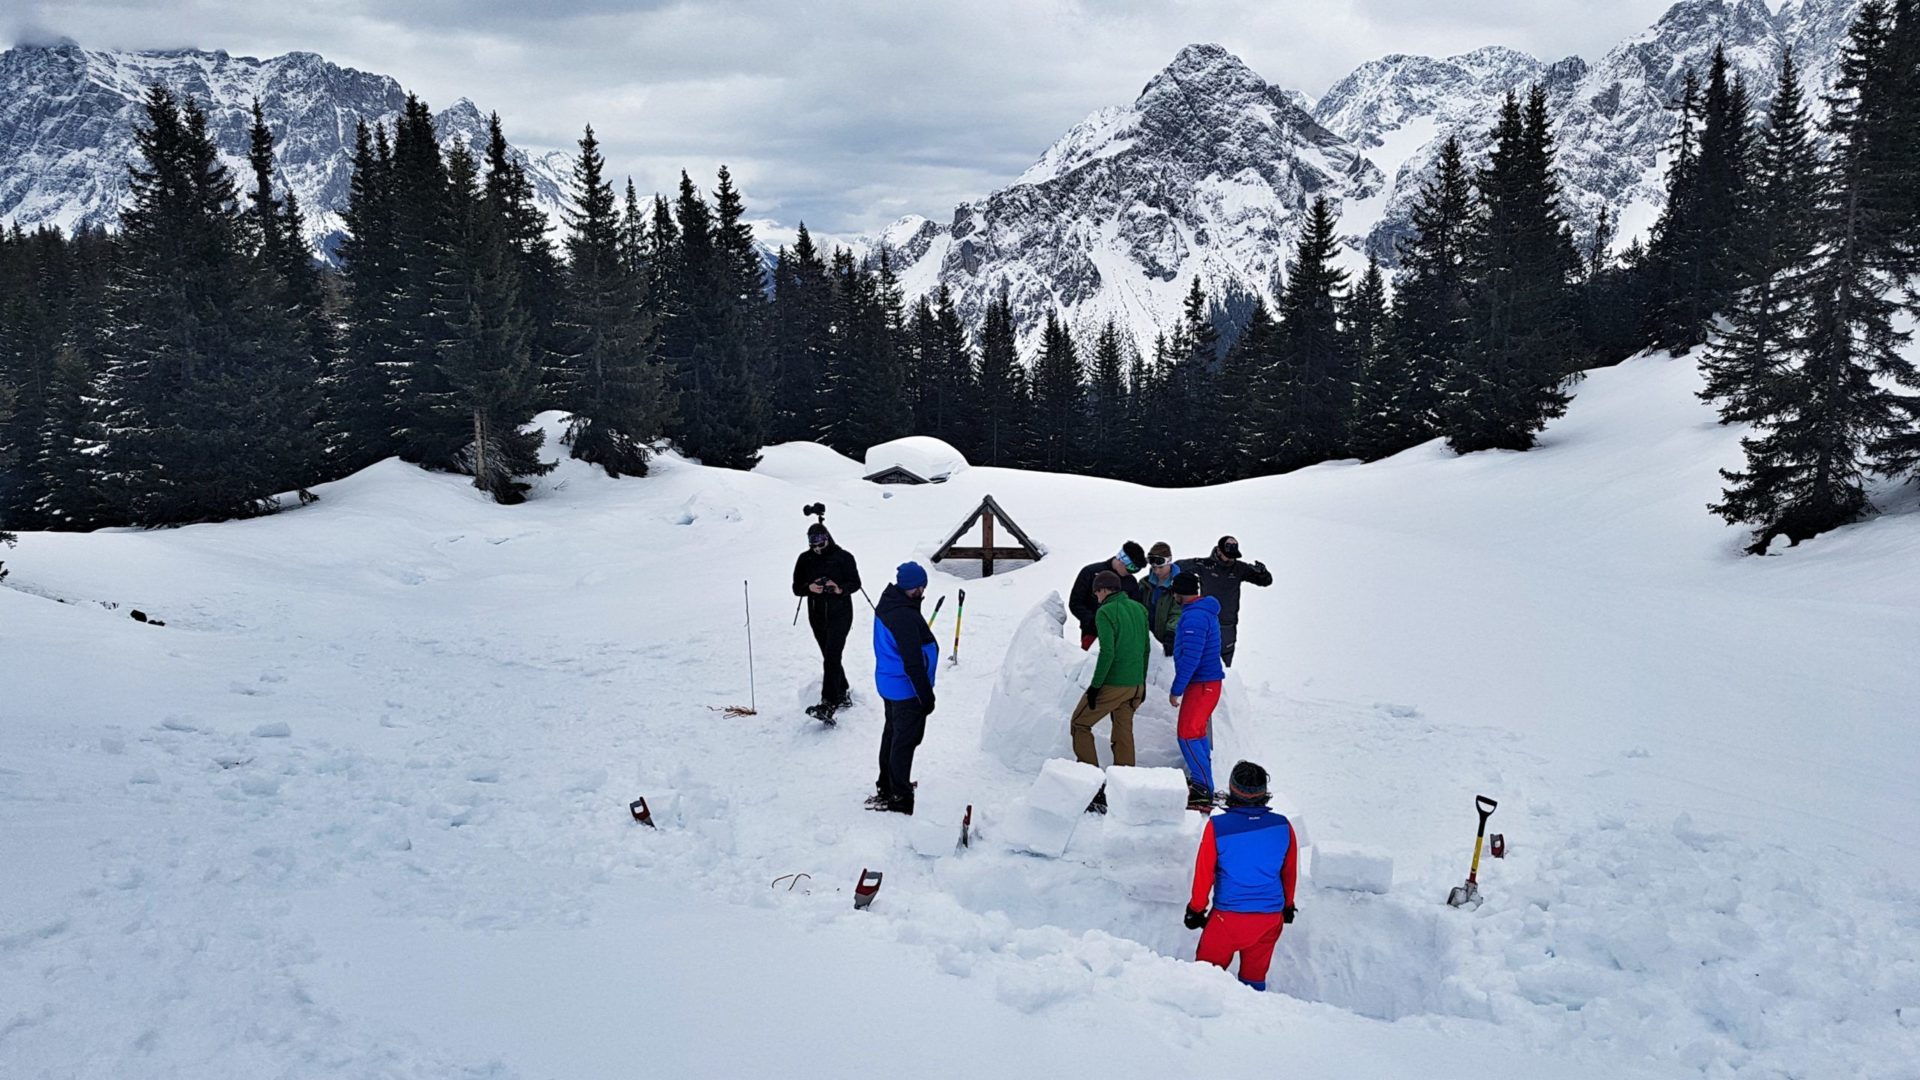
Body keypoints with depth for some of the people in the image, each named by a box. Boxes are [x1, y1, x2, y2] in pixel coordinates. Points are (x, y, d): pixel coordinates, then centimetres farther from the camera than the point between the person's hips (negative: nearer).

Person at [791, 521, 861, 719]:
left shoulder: (843, 557, -5)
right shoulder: (805, 559, 5)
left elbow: (855, 583, -2)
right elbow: (796, 588, 6)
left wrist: (840, 589, -22)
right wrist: (809, 587, -16)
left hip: (840, 614, -5)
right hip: (817, 615, 5)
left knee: (831, 657, -15)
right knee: (830, 657, 14)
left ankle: (829, 704, -20)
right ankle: (842, 695, 31)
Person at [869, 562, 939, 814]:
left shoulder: (886, 604, 0)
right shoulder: (906, 617, -30)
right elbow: (914, 664, -27)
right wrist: (927, 696, -18)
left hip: (888, 683, 9)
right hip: (907, 689, -9)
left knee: (892, 733, 24)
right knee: (905, 741, 4)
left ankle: (886, 784, 40)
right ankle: (899, 796, 16)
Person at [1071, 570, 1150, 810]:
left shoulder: (1105, 612, -14)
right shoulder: (1139, 609, 9)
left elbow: (1107, 652, -21)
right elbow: (1146, 647, 13)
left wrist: (1095, 685, -14)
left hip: (1112, 684, -7)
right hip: (1135, 684, 7)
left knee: (1080, 724, 8)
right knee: (1124, 733, 13)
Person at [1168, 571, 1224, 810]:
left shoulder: (1194, 617, -20)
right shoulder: (1205, 611, 12)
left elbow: (1190, 658, -25)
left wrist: (1176, 690, -19)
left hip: (1201, 684, -10)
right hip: (1209, 681, 10)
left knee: (1188, 735, -11)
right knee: (1198, 732, 20)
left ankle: (1203, 792, -13)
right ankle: (1201, 780, 32)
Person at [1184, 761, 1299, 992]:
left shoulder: (1218, 826, -17)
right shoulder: (1283, 826, -8)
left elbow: (1204, 873, -8)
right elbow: (1290, 872, 7)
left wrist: (1196, 909, 8)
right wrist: (1287, 905, 24)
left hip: (1228, 915, -3)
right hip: (1270, 915, 3)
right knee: (1255, 974, 20)